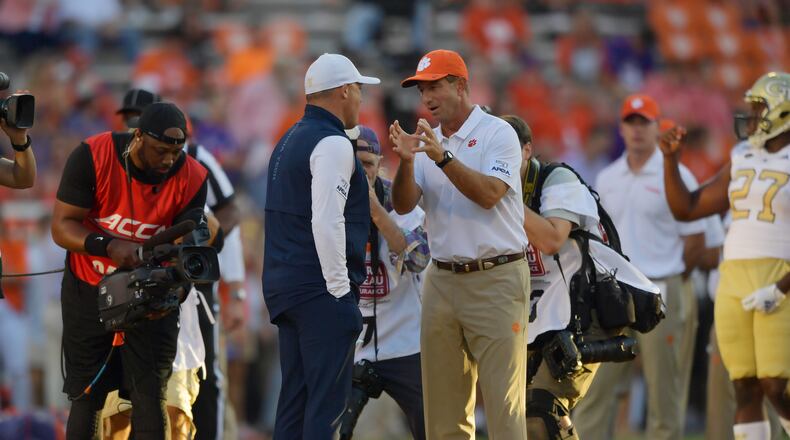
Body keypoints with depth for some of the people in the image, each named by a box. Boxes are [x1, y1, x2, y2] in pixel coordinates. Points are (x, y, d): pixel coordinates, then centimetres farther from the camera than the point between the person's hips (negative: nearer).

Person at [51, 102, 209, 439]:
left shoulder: (191, 178, -13)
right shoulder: (92, 157, -20)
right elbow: (62, 227, -19)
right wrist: (109, 245, -36)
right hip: (89, 292, -1)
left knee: (149, 397, -4)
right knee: (86, 399, 4)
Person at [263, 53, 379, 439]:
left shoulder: (289, 142, 18)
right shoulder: (333, 144, -11)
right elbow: (327, 222, -20)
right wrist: (340, 288, -16)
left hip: (283, 286, 9)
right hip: (320, 290, -9)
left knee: (295, 397, 10)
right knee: (327, 401, -9)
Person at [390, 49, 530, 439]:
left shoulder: (497, 133, -3)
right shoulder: (428, 142, 13)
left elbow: (488, 195, -17)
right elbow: (403, 205, 3)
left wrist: (443, 157, -24)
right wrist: (406, 162, -15)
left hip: (495, 278, -6)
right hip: (442, 280, 6)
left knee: (503, 399, -9)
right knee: (442, 403, 7)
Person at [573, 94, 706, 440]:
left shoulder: (674, 177, -3)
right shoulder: (607, 180, 13)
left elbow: (695, 240, -2)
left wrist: (670, 281, 5)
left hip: (660, 296, -5)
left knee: (664, 389, -1)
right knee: (595, 384, 0)